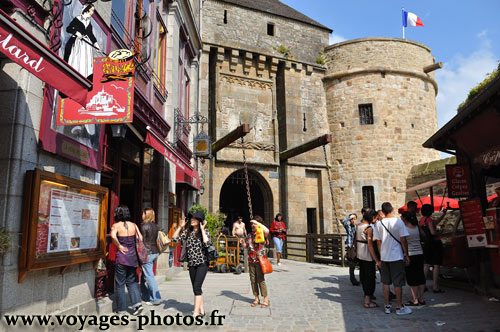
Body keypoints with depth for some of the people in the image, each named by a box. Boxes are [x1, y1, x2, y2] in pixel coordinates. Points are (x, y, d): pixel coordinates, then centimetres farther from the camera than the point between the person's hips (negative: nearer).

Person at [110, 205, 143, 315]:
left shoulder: (116, 225, -7)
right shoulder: (133, 225, 4)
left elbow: (113, 236, -26)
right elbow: (141, 239, 3)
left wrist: (119, 246, -13)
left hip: (122, 257, -4)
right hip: (133, 256, 4)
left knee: (120, 283, 9)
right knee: (131, 281, 19)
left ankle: (122, 309, 17)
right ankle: (137, 303, 5)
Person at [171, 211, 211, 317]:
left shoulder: (204, 231, -6)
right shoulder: (187, 231, 7)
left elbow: (207, 244, -24)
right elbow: (174, 239, 2)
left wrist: (202, 229, -19)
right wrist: (180, 227, -2)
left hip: (202, 263, -5)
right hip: (192, 264, 6)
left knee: (197, 287, -11)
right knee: (196, 288, 12)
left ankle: (196, 313, -6)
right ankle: (201, 311, 25)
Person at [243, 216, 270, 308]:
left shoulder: (261, 233, -5)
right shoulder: (249, 235, 13)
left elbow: (267, 231, -29)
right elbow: (246, 246, 20)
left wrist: (257, 223, -25)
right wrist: (243, 243, -1)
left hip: (260, 260, -6)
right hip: (251, 260, 6)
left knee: (261, 279, -4)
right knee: (253, 280, 10)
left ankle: (266, 299, 7)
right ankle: (256, 299, 22)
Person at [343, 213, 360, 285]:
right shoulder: (348, 226, -1)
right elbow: (343, 222, -22)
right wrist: (350, 217, -14)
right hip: (350, 247, -4)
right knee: (352, 265, -1)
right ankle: (353, 280, 11)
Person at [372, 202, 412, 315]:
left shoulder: (378, 224, 0)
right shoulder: (398, 222, -11)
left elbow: (378, 242, 5)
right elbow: (403, 240, -10)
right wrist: (406, 254, 1)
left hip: (384, 257, 4)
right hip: (397, 256, -3)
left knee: (385, 282, 11)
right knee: (398, 283, 5)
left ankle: (387, 306, 18)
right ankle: (400, 307, 12)